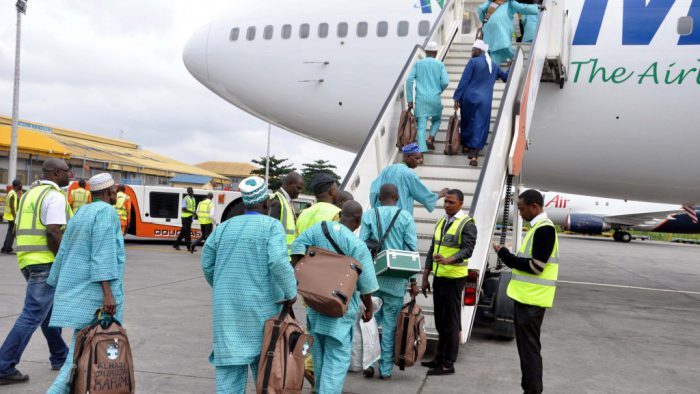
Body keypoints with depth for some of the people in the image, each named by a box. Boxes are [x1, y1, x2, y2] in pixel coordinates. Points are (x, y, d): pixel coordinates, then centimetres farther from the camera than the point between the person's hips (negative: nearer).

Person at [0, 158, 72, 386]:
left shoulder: (29, 194, 16)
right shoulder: (55, 196, -12)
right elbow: (53, 232, -21)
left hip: (27, 261, 10)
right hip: (47, 264, -10)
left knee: (50, 311, 20)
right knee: (32, 316, -6)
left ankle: (60, 357, 30)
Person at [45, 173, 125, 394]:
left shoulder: (80, 214, 15)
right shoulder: (106, 212, -10)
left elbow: (64, 253, 16)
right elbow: (103, 254, -19)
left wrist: (58, 289, 21)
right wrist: (108, 292, -23)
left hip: (76, 290, 9)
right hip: (96, 290, -9)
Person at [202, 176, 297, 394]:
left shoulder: (224, 227, 9)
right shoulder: (272, 226, -5)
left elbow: (207, 263, 11)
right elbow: (278, 261, -18)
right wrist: (291, 292, -6)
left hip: (227, 305, 3)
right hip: (261, 304, -3)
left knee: (230, 359, 4)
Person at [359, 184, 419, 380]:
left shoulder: (369, 215, 3)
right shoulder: (406, 217, 1)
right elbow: (412, 249, -2)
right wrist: (413, 281, 4)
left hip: (372, 276, 1)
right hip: (396, 279, -1)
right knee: (390, 324, 5)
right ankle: (386, 369, 9)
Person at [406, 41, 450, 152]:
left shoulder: (418, 64, 6)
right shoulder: (440, 64, 4)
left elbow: (409, 80, -2)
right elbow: (445, 82, -5)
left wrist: (410, 99, 0)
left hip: (420, 98, 0)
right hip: (435, 98, 0)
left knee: (421, 126, -1)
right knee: (436, 120, 25)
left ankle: (422, 150, -12)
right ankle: (430, 139, 4)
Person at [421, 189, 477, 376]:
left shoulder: (467, 224, -8)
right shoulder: (441, 222, 14)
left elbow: (467, 250, -19)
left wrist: (447, 260, -37)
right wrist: (425, 277, 14)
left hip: (454, 278, -7)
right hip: (438, 277, 7)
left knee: (451, 321, -2)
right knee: (440, 320, 14)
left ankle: (448, 364, 5)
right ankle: (440, 358, 25)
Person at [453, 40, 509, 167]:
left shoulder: (473, 62, -5)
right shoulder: (494, 65, 12)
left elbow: (464, 81, -9)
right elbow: (505, 77, 27)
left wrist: (457, 97, -7)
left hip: (469, 97, -3)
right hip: (485, 100, 3)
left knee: (467, 122, 19)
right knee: (480, 125, 1)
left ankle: (466, 145, 34)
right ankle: (474, 154, -9)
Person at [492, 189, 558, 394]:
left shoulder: (544, 229, -15)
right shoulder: (537, 227, 15)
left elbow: (536, 266, -20)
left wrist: (506, 256, -13)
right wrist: (508, 255, 6)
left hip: (532, 299, -10)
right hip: (526, 296, 10)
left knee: (529, 347, -5)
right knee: (525, 345, 15)